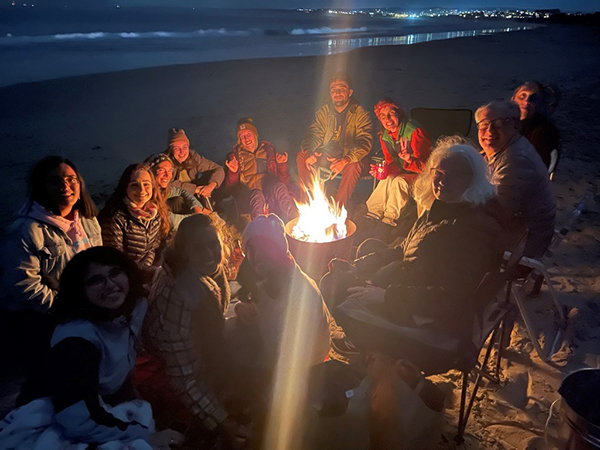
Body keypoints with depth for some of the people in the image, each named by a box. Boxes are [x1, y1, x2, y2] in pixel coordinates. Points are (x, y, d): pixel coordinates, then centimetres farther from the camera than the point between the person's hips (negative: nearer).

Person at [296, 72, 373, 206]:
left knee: (354, 165, -37)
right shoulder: (324, 111, 4)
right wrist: (308, 152, -22)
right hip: (326, 155, 4)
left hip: (349, 157, -4)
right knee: (301, 156, -18)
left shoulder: (360, 114, -10)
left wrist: (345, 160, -39)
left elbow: (365, 141, -21)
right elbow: (314, 133, 2)